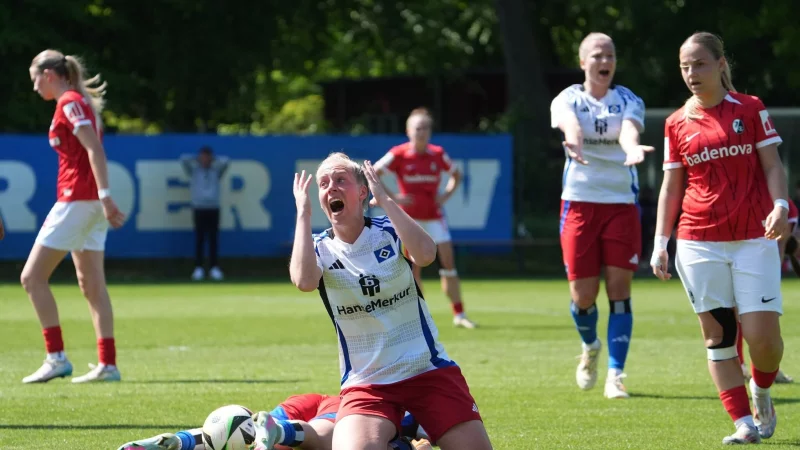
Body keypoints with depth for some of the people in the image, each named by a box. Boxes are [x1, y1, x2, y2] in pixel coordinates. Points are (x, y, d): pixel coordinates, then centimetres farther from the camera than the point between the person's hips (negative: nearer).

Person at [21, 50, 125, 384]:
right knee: (92, 284, 9)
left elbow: (94, 149, -20)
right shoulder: (80, 102, 17)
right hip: (91, 204, 10)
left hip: (77, 200, -10)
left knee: (33, 277, -6)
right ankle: (107, 365, 6)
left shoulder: (69, 103, -10)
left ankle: (56, 357, -9)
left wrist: (104, 196, -26)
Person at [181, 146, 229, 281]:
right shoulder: (193, 171, 10)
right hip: (199, 209, -2)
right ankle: (198, 269, -2)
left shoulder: (216, 171, 15)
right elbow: (184, 159, -2)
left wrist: (212, 160, 14)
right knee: (199, 239, -4)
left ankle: (214, 268, 2)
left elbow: (226, 162, 4)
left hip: (213, 209, 2)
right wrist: (197, 159, 11)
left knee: (213, 239, 0)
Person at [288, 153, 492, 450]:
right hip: (367, 383, -1)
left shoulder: (389, 232, -1)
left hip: (429, 370, 1)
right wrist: (303, 213, -18)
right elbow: (304, 281, -26)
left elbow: (425, 254, -24)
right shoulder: (319, 249, -1)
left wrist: (384, 199, -21)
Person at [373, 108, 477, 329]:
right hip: (409, 217, -2)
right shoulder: (399, 154, -8)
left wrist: (446, 195, 1)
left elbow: (456, 175, 18)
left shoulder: (438, 154, 1)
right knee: (414, 266, -3)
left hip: (434, 216, 2)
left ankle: (459, 314, 1)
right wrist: (392, 197, -12)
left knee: (448, 261, -4)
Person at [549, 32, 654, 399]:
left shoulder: (628, 102, 4)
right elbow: (570, 123, -23)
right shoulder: (567, 100, 2)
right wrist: (574, 140, -48)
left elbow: (629, 130, -19)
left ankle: (615, 374, -1)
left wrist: (631, 149, -44)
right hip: (579, 203, 0)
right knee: (583, 295, 0)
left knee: (619, 289, -5)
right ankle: (590, 346, 32)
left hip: (622, 203, 0)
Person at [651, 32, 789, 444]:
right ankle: (745, 423, 2)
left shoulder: (750, 109, 4)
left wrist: (780, 205, -15)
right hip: (699, 242, 2)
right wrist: (660, 244, 5)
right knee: (717, 334, -3)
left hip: (754, 238, -2)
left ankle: (761, 394, 21)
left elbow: (772, 165, 4)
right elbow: (671, 185, 11)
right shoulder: (677, 124, 8)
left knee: (762, 333, -9)